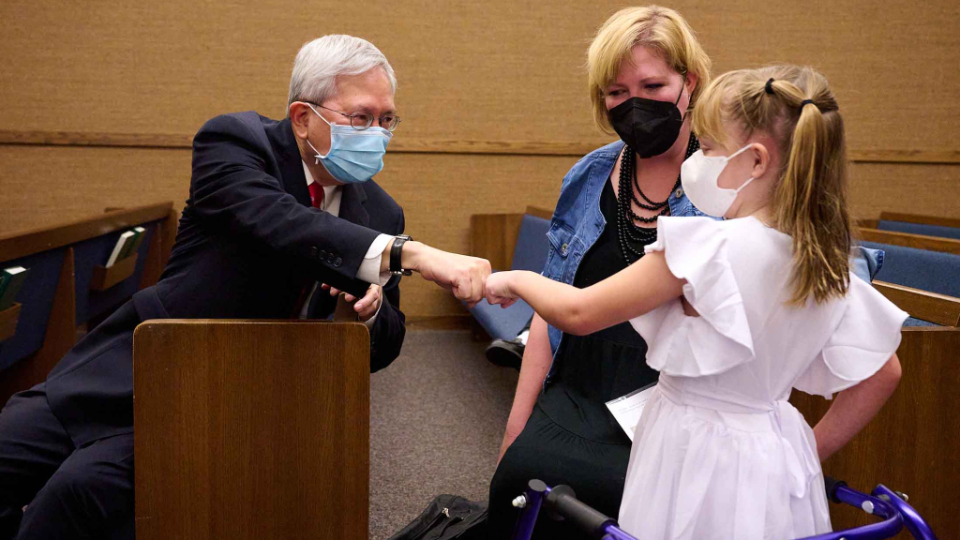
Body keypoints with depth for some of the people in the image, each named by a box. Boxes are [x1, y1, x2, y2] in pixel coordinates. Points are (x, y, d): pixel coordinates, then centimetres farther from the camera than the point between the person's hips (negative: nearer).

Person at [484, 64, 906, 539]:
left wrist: (516, 280, 2)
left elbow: (578, 313, -17)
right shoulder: (823, 263, -2)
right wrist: (812, 448, 14)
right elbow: (882, 372, 7)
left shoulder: (708, 248, -23)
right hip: (777, 463, 7)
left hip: (696, 464, -7)